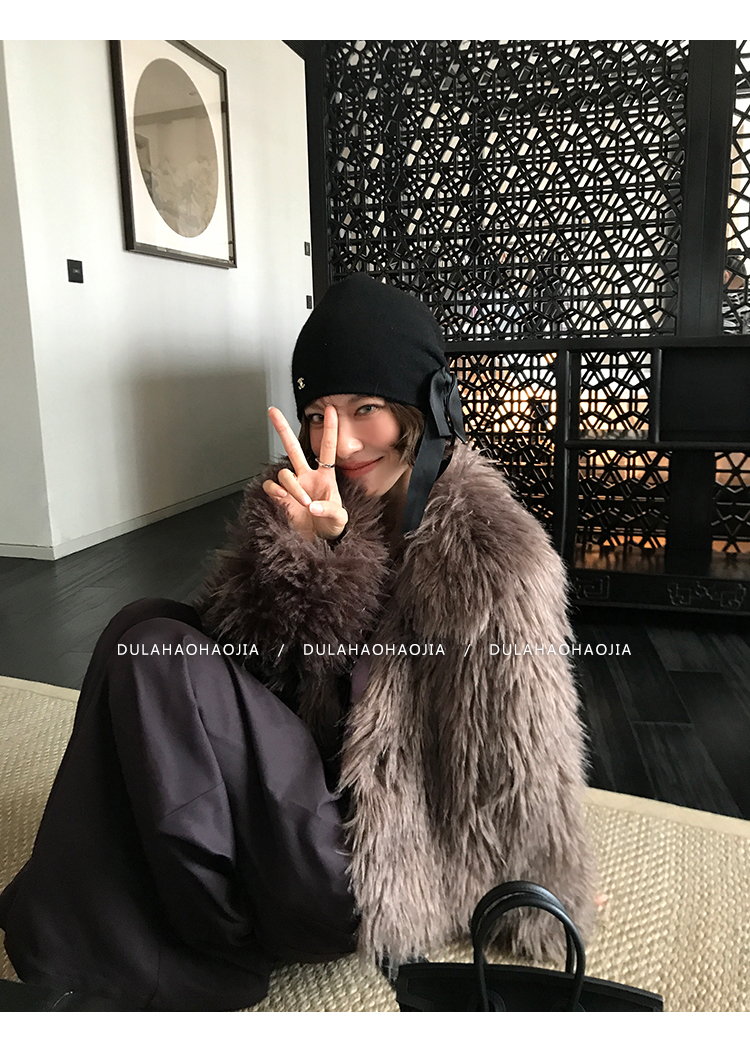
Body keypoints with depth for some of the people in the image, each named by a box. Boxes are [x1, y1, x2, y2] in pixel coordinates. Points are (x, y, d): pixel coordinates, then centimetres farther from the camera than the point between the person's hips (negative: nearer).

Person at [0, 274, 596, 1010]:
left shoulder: (493, 558, -20)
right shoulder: (297, 502, -1)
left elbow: (519, 766, -10)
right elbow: (250, 659, -10)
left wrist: (534, 911, 3)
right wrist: (310, 551, -26)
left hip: (363, 879, -6)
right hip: (314, 778, 6)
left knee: (160, 661, -21)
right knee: (146, 630, -10)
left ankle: (215, 956, -3)